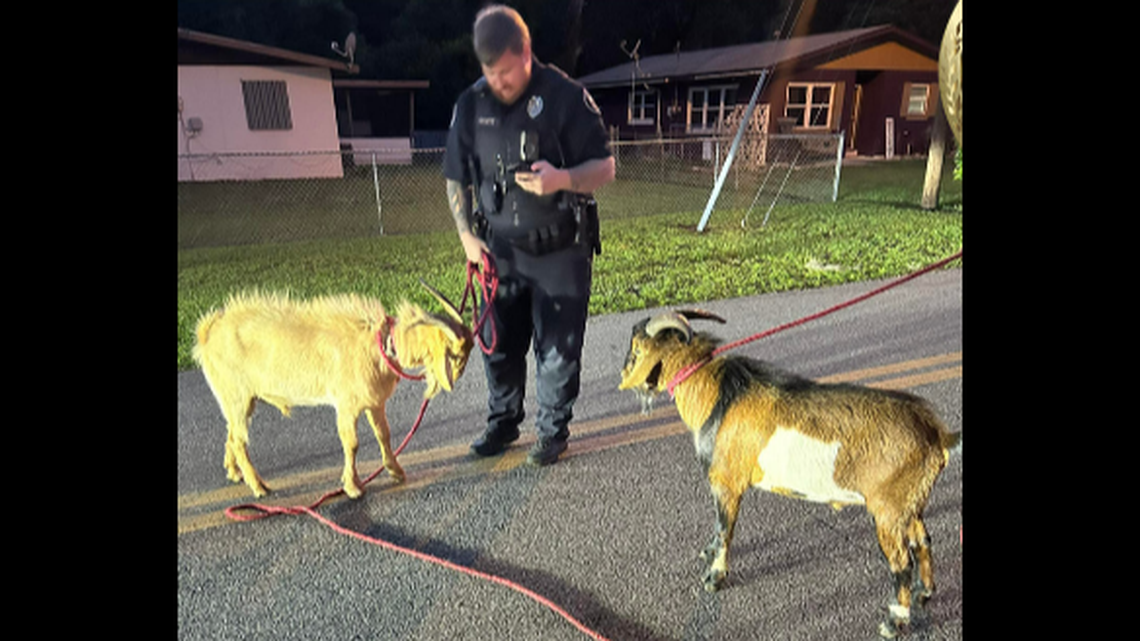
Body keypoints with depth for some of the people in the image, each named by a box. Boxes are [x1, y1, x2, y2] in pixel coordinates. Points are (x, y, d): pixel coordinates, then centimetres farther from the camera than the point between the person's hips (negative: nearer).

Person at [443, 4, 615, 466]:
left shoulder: (566, 97, -9)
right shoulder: (470, 105, 2)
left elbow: (604, 168, -7)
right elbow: (457, 179, 11)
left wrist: (562, 178, -27)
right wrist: (467, 236, 2)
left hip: (561, 250, -3)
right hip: (501, 250, 4)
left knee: (558, 349, 5)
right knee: (498, 342, 12)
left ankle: (553, 431, 26)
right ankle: (503, 423, 34)